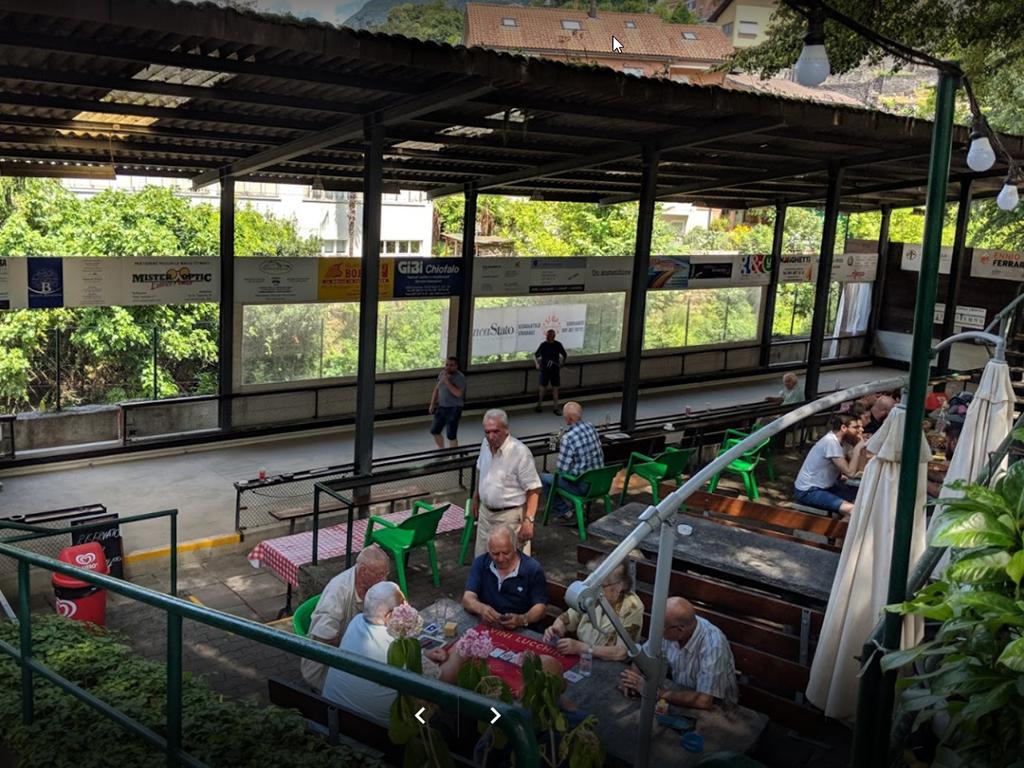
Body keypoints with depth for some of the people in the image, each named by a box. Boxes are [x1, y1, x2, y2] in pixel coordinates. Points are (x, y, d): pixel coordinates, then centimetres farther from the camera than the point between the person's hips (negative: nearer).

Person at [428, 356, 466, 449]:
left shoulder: (460, 377, -14)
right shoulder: (442, 374, 6)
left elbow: (458, 393, -26)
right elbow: (436, 389, 18)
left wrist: (447, 381, -26)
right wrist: (432, 404, 16)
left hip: (454, 409, -7)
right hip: (441, 407, 7)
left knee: (451, 435, -4)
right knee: (434, 431, 11)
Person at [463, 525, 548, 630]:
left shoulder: (533, 569, -5)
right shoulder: (481, 563, 2)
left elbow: (540, 607, -7)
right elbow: (468, 598, -5)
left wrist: (522, 620, -28)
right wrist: (481, 608, -28)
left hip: (520, 632, -1)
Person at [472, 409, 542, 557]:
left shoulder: (520, 452, -23)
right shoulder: (486, 444, -1)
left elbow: (534, 489, -20)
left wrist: (528, 520, -26)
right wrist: (475, 498, 21)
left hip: (510, 516, -7)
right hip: (485, 511, 7)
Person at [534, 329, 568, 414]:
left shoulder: (558, 345, -3)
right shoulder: (543, 345, -5)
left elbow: (564, 355, 12)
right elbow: (535, 355, 2)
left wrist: (561, 363, 0)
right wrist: (537, 364, -13)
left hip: (555, 369, 1)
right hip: (545, 369, -1)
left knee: (555, 388, 5)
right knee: (542, 387, 2)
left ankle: (555, 407, 12)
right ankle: (539, 405, 16)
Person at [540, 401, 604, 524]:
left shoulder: (568, 437, -24)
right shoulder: (591, 427, -1)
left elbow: (562, 468, -20)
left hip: (582, 486, -8)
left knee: (543, 477, 7)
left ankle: (565, 513, 13)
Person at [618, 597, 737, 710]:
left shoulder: (713, 645, -31)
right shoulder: (668, 630, -13)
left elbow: (704, 701, -37)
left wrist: (657, 692, -29)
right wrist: (631, 676, -18)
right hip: (681, 697, 5)